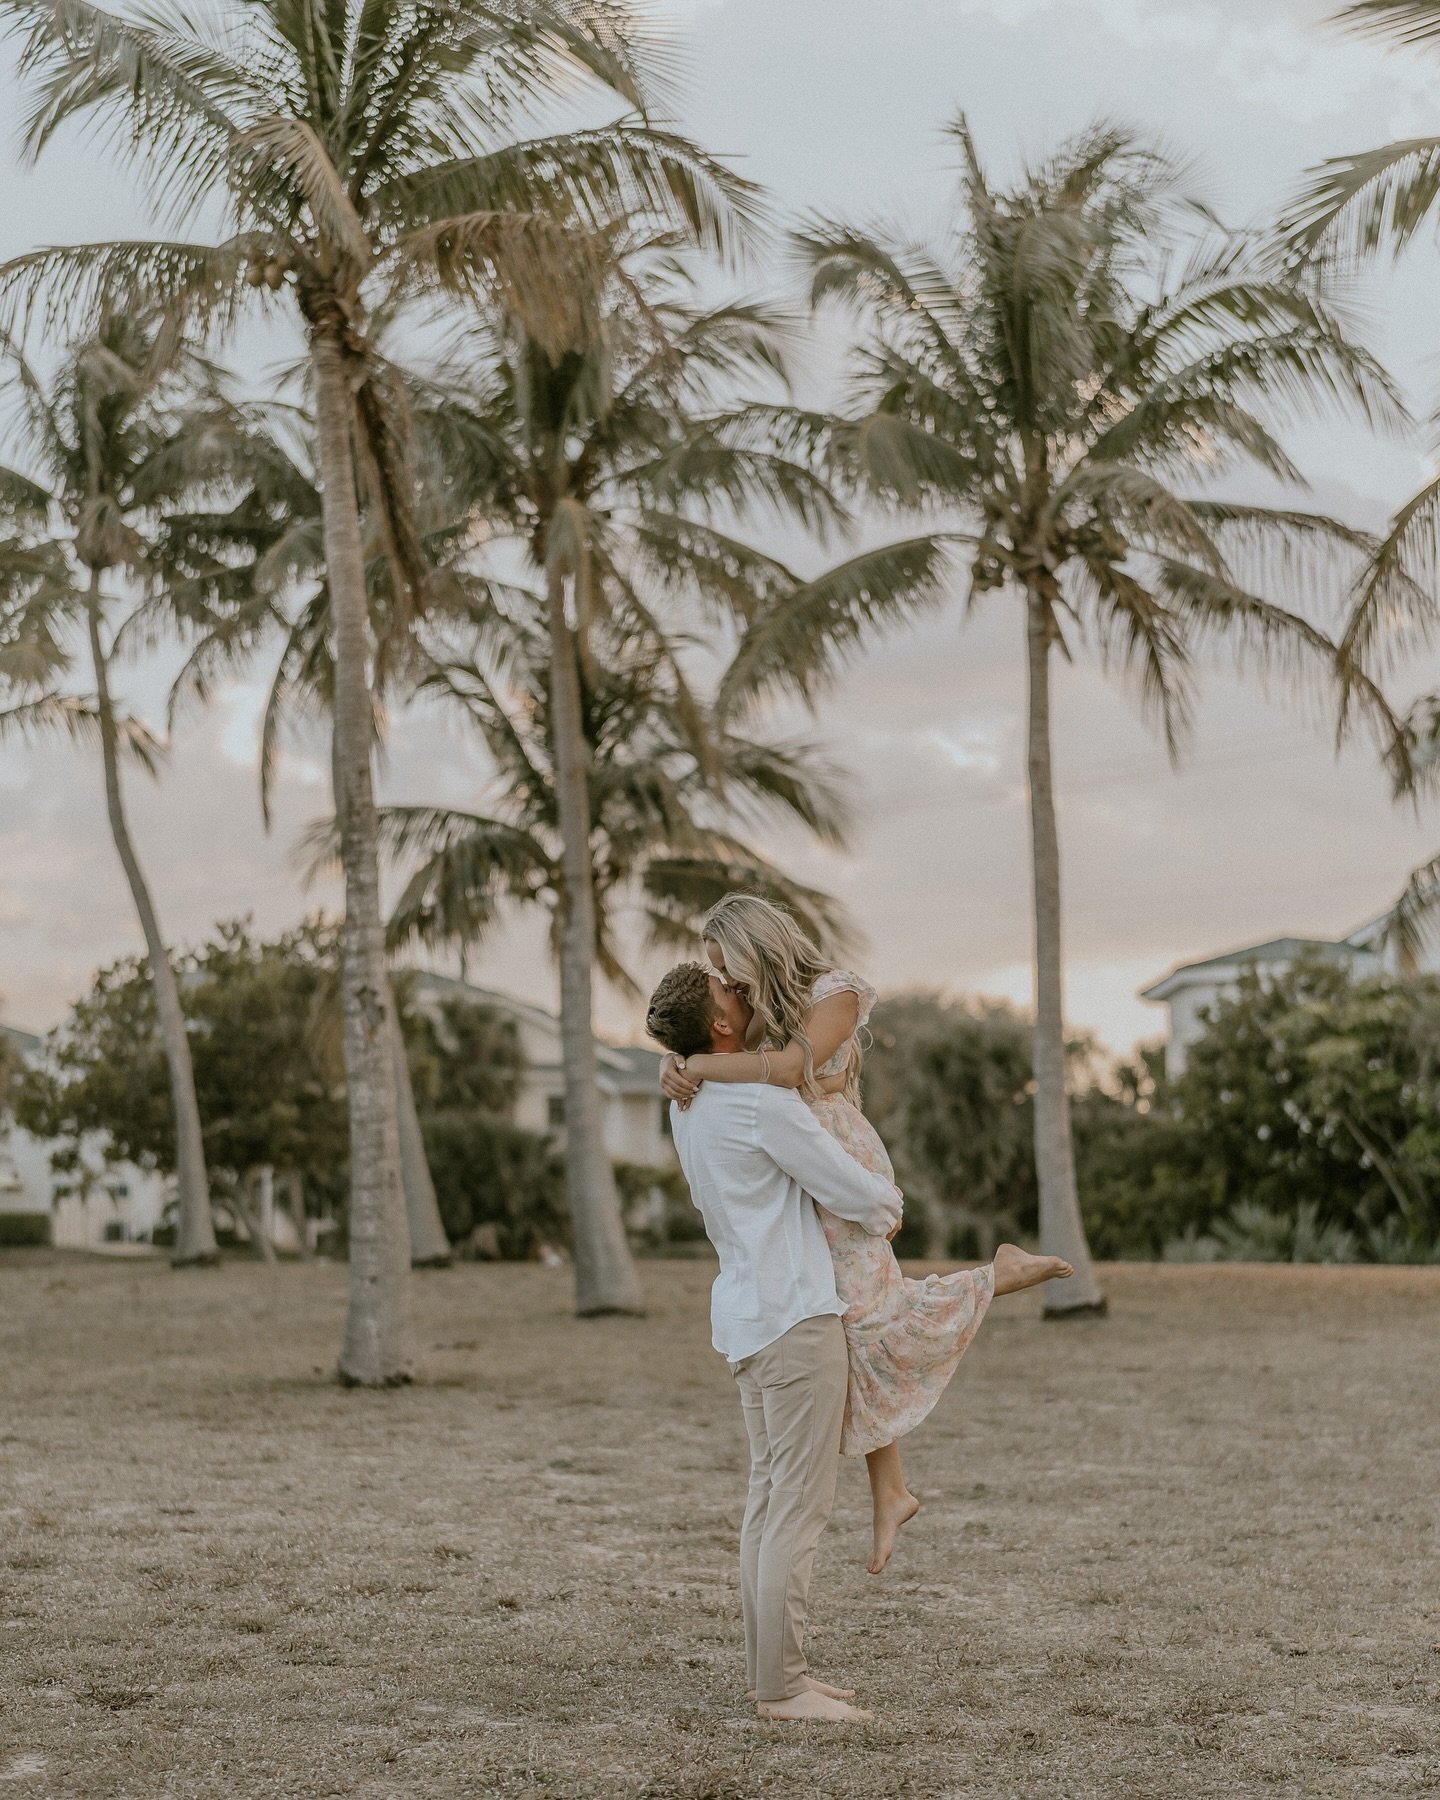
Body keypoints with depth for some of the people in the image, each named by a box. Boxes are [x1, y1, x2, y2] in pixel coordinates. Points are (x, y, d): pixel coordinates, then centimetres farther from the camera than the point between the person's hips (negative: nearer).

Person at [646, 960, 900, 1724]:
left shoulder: (688, 1100, 8)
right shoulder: (765, 1105, -17)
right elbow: (858, 1195, -12)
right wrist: (890, 1202, 10)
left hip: (745, 1313, 9)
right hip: (795, 1315, -9)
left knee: (769, 1496, 12)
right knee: (799, 1504, -6)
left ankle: (770, 1671, 15)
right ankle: (782, 1686, -4)